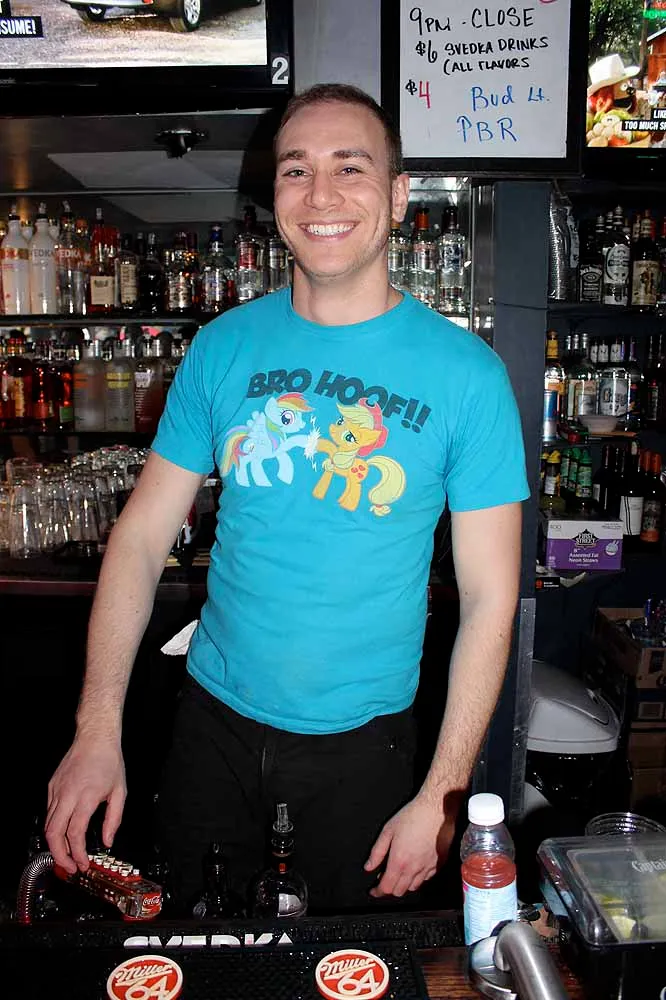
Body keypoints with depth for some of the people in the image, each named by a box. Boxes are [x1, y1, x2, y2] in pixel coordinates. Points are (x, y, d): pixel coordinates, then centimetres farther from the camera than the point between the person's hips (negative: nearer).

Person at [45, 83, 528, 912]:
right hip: (214, 714, 2)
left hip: (362, 733, -1)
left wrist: (442, 795, -12)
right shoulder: (222, 347, -5)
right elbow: (142, 534, -3)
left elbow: (489, 597, -11)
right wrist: (97, 728, -10)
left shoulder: (466, 373, -12)